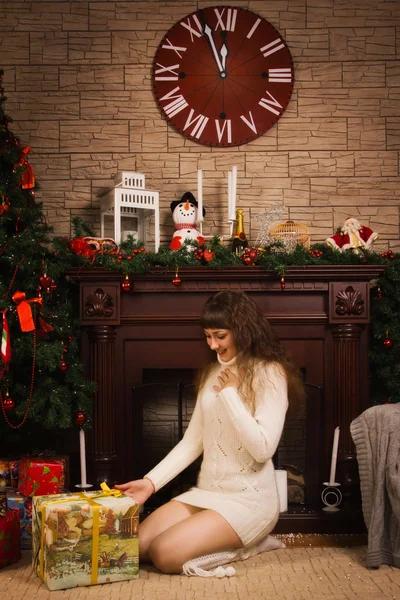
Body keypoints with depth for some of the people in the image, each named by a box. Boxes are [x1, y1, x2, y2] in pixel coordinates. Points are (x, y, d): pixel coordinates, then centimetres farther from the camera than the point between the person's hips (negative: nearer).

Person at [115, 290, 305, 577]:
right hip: (205, 493, 7)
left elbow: (263, 449, -21)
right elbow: (191, 442, 10)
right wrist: (151, 482, 0)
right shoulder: (212, 373, 11)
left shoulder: (270, 373, -11)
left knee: (167, 554, -24)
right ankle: (229, 540, 7)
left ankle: (243, 546, 1)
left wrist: (230, 393, -17)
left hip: (249, 499, -7)